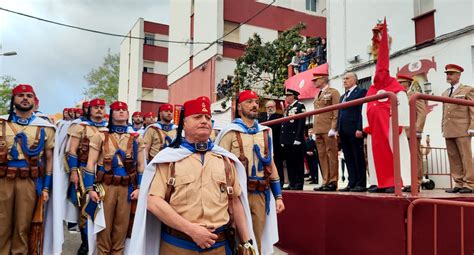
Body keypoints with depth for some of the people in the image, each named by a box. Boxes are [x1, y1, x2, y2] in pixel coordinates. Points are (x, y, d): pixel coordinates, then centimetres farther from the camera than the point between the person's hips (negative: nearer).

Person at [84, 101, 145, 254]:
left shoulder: (136, 138, 9)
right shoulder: (100, 136, 2)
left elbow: (141, 166, 10)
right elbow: (91, 164, -1)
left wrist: (139, 188, 0)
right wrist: (90, 188, -8)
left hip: (127, 188, 2)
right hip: (105, 187, -2)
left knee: (122, 227, 9)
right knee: (104, 226, 5)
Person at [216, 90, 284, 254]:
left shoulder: (266, 132, 12)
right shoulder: (230, 132, -4)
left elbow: (270, 164, 13)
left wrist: (278, 196, 9)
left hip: (261, 195, 4)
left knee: (257, 242, 13)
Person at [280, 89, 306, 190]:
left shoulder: (300, 106, -3)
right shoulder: (287, 108, 21)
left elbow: (301, 123, -12)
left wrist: (298, 138, -18)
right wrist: (282, 139, 14)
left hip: (296, 140, -8)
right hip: (287, 141, 8)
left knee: (298, 162, -3)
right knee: (289, 163, 8)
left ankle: (299, 184, 0)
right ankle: (292, 184, 13)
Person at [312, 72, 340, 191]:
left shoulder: (333, 92, 0)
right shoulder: (318, 95, 22)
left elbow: (336, 112, -8)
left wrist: (333, 128, -16)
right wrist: (314, 130, 14)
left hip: (329, 130, -7)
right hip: (318, 130, 7)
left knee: (331, 155, -4)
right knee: (322, 156, 6)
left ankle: (333, 182, 1)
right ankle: (325, 181, 10)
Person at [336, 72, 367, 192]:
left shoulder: (361, 92, -1)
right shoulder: (343, 96, 23)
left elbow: (362, 111, -10)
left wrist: (359, 129, -17)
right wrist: (338, 129, 12)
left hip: (355, 131, -7)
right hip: (344, 132, 8)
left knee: (359, 158, -2)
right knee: (349, 159, 7)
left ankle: (361, 184, 3)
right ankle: (352, 183, 10)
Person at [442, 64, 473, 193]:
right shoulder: (445, 93, 21)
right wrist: (443, 128, 12)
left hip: (462, 130, -5)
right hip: (449, 132, 5)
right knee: (453, 158, 3)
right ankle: (458, 184, 6)